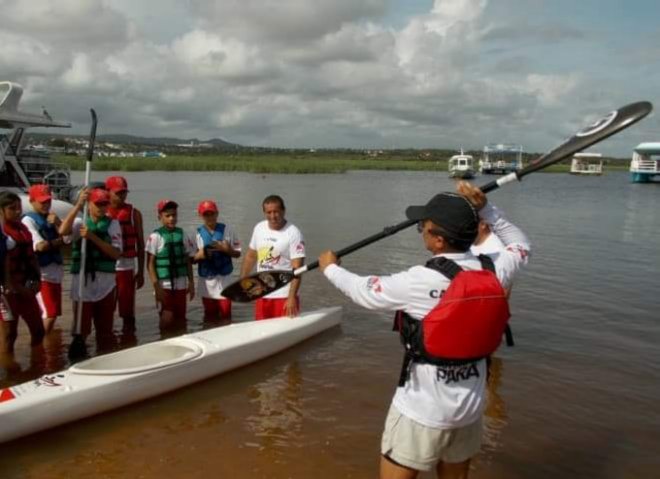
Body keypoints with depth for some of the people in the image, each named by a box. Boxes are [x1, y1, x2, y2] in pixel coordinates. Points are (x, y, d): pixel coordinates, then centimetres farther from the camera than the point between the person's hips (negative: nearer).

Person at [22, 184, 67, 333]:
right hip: (41, 273, -7)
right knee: (49, 314, -10)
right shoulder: (28, 220, -9)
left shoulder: (51, 218, 11)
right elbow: (41, 246, -17)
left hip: (56, 271, 7)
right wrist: (61, 240, -3)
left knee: (53, 313, 14)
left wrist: (58, 223, -11)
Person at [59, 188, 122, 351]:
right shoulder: (79, 222, 4)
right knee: (81, 328, 7)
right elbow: (63, 231, -19)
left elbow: (116, 253, -7)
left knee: (105, 329, 11)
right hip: (82, 283, -1)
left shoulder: (113, 224, 4)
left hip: (105, 285, 1)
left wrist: (92, 237, -17)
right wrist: (78, 205, -25)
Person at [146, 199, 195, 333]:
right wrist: (156, 286, -12)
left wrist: (191, 282, 8)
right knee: (167, 318, -10)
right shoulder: (156, 236, -5)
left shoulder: (182, 235, 7)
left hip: (181, 284, 4)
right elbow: (150, 264, -6)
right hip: (165, 285, -4)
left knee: (180, 320, 10)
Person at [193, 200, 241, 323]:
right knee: (210, 318, 11)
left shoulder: (226, 229, 0)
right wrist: (199, 255, -16)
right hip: (206, 281, 1)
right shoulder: (197, 233, 1)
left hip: (224, 278, -1)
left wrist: (226, 250, -15)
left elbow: (237, 253, 3)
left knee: (226, 316, 1)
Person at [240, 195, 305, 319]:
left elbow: (297, 269, -18)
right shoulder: (258, 228, 5)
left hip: (284, 296, -6)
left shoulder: (293, 233, -13)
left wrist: (292, 297, -26)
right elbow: (250, 256, 16)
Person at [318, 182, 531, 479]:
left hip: (422, 409, -5)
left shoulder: (420, 281, -22)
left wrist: (330, 268, 11)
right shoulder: (492, 273, -8)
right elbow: (521, 246, 15)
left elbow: (365, 292, -8)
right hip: (470, 407, 6)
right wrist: (484, 209, 7)